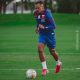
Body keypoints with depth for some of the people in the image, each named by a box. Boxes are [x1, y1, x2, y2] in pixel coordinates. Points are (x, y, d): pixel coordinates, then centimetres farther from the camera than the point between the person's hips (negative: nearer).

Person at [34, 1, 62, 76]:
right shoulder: (37, 14, -3)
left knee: (52, 51, 12)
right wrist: (37, 28, 2)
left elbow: (53, 26, -24)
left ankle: (58, 63, 44)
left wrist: (44, 27, -33)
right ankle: (44, 68, -13)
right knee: (40, 49, -19)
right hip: (42, 35, 4)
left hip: (50, 35, -4)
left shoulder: (47, 14, -22)